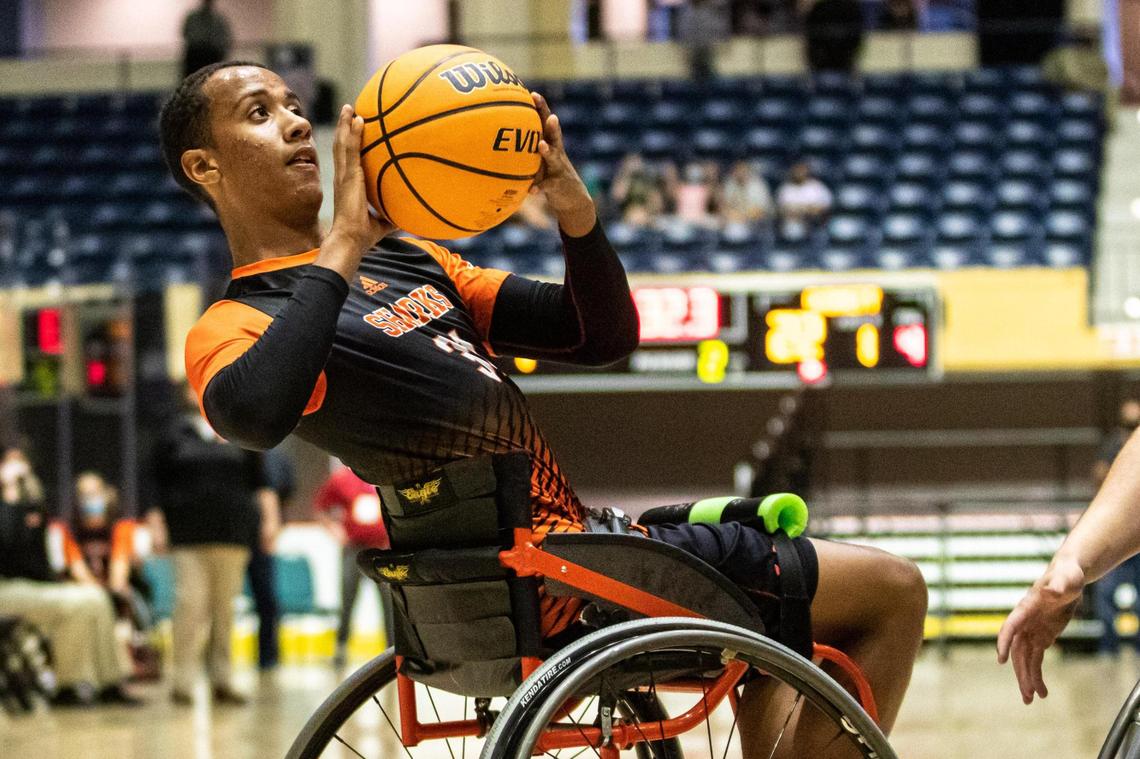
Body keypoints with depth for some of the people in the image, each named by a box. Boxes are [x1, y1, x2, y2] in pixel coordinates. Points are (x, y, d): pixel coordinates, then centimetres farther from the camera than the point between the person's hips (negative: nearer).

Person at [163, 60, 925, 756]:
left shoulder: (406, 259, 18)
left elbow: (603, 338, 15)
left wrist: (573, 203, -4)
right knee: (890, 590, -3)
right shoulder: (236, 326, -8)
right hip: (554, 577, -9)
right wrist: (345, 242, -24)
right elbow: (253, 416, -35)